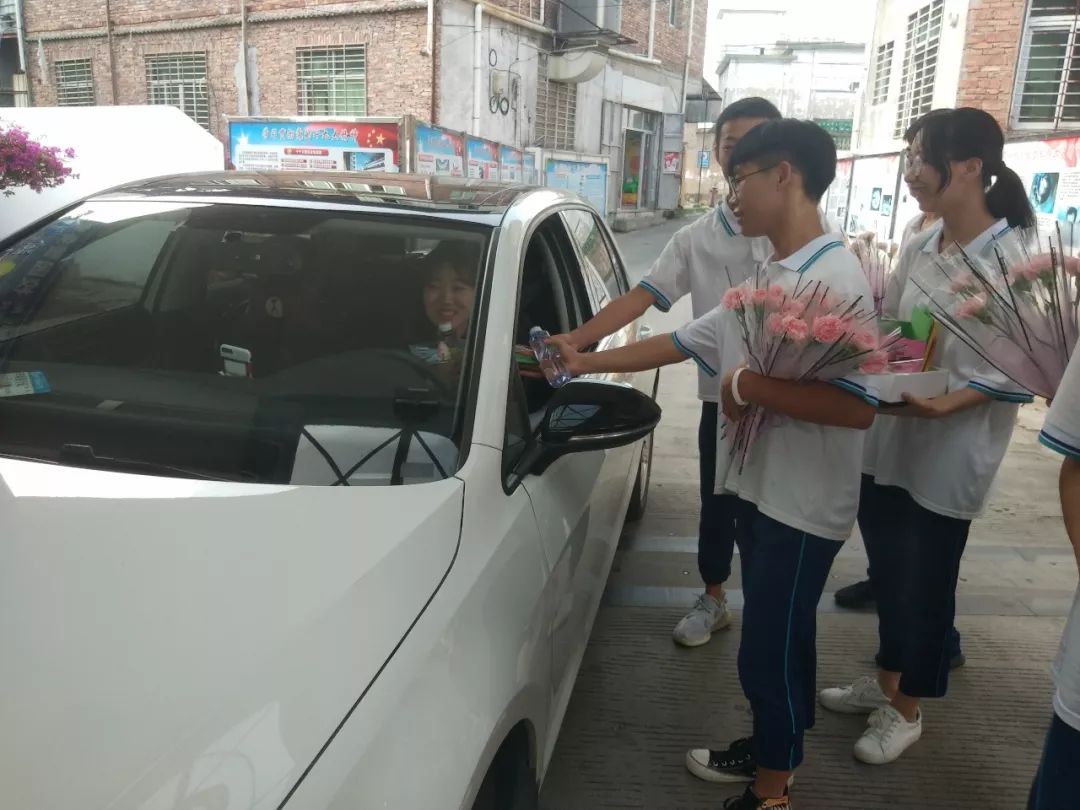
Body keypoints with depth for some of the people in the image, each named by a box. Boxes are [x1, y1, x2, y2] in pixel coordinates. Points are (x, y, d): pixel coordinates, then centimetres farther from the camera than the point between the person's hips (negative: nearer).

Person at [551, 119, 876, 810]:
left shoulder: (836, 279, -20)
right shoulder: (765, 280, 10)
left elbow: (857, 407, -29)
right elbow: (686, 342, 14)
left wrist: (747, 385, -22)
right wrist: (586, 362, 11)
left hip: (802, 503, -8)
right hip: (756, 487, 9)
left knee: (770, 648, 4)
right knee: (770, 640, 22)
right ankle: (770, 749, 41)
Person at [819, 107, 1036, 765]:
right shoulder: (919, 249, 5)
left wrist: (947, 404, -27)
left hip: (952, 450, -6)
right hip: (889, 438, 6)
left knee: (926, 584, 9)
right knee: (889, 574, 18)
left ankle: (907, 711, 31)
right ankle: (887, 682, 40)